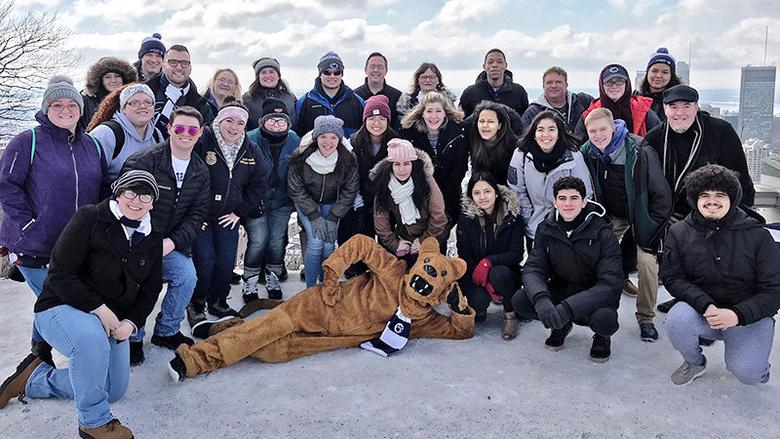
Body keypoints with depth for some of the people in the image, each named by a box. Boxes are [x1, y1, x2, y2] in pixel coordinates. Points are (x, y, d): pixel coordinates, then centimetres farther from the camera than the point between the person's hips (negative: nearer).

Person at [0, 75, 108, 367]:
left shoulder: (92, 145, 11)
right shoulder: (28, 142, -5)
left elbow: (105, 189, 16)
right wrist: (28, 225, -15)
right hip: (34, 247, -5)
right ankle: (41, 349, 25)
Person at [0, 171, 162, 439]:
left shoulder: (153, 239, 0)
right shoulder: (90, 219, -17)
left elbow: (151, 287, 6)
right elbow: (60, 274, -20)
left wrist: (131, 321, -11)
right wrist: (98, 308, -25)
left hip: (112, 318, 7)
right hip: (62, 307, -7)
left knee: (114, 390, 6)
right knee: (92, 340, -41)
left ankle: (35, 379, 25)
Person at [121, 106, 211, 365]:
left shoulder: (200, 172, 4)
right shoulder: (144, 160, -15)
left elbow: (197, 213, 3)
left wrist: (172, 241, -11)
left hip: (170, 242, 5)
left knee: (187, 278, -13)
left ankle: (166, 331, 11)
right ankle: (134, 337, 5)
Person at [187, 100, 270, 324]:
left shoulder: (251, 150, 3)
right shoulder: (201, 143, -14)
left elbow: (259, 182, 10)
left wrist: (240, 212, 4)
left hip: (229, 217, 5)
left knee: (227, 261, 6)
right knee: (204, 261, -9)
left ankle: (218, 302, 27)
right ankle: (196, 304, 13)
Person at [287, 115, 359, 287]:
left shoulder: (348, 160, -21)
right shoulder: (301, 158, -24)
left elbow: (349, 191, -10)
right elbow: (296, 190, -15)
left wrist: (332, 219, -14)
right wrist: (314, 217, -19)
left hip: (332, 204, 1)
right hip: (306, 202, -1)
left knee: (329, 244, -11)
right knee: (316, 242, -16)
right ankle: (310, 286, 3)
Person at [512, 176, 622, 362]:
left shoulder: (602, 233, -18)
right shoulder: (546, 229, -7)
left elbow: (611, 284, -25)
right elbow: (533, 269, -11)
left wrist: (568, 307, -38)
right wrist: (541, 299, -36)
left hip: (595, 296, -3)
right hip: (561, 290, 4)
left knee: (604, 318, -37)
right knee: (519, 301, -22)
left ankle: (602, 337, 5)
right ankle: (560, 325, 11)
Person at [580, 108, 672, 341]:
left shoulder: (641, 153, -25)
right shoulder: (587, 154, -10)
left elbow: (662, 195, -17)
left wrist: (651, 229, -15)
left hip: (641, 215, -4)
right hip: (612, 215, 4)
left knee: (647, 263, -14)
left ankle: (645, 318, 4)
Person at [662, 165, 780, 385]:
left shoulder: (757, 235, -7)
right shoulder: (679, 233, -2)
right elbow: (672, 277, -6)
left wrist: (738, 314, -24)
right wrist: (705, 306, -23)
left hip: (749, 316, -1)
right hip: (701, 312, 2)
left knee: (746, 373, -23)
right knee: (677, 320, -31)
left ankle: (756, 363, 18)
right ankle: (695, 363, 3)